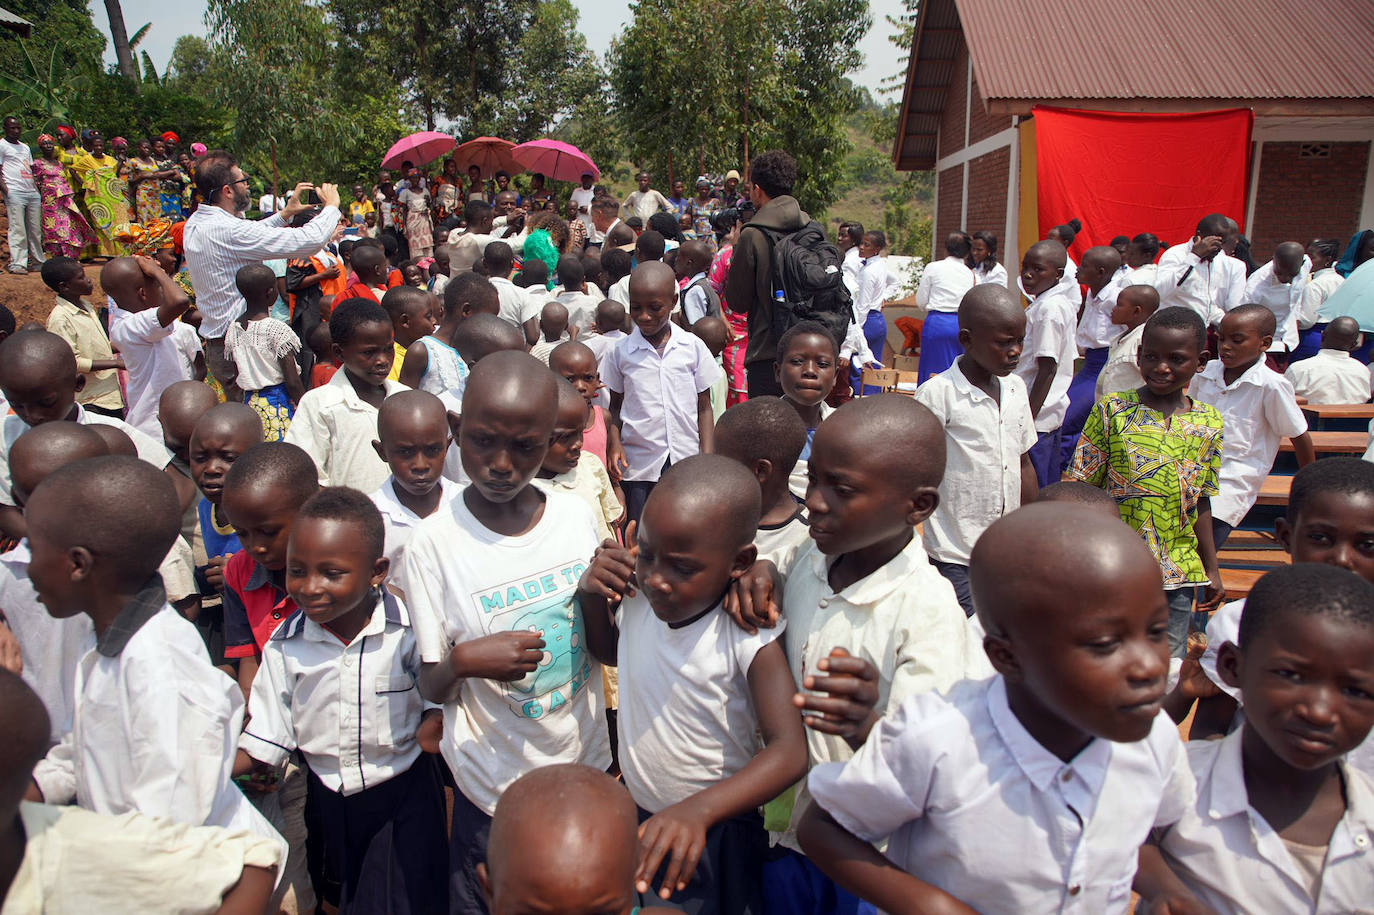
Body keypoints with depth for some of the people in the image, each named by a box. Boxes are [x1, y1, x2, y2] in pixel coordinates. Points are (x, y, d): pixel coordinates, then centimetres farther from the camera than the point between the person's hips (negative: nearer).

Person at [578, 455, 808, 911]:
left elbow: (789, 751, -32)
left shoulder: (747, 635, -28)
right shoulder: (637, 598, -13)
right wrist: (591, 593, -12)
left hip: (716, 829, -5)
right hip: (634, 819, 5)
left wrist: (698, 810, -47)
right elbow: (609, 651, 9)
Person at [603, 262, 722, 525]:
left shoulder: (693, 347, 0)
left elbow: (704, 408, 4)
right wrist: (614, 442, -7)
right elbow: (616, 406, 10)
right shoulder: (621, 352, 1)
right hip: (638, 463, 0)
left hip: (687, 463, 0)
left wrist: (708, 461, -1)